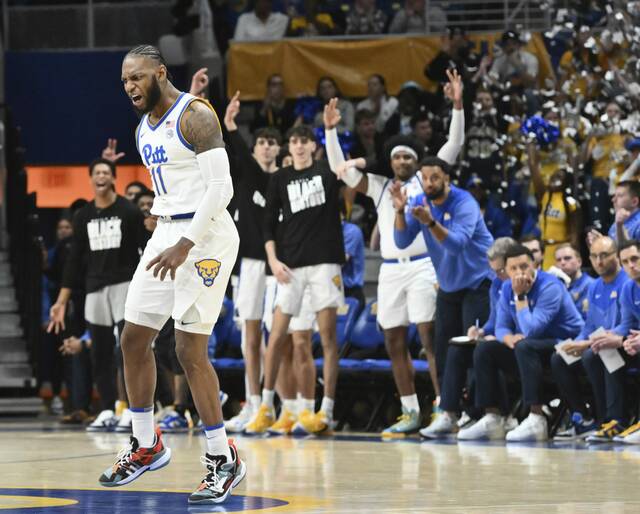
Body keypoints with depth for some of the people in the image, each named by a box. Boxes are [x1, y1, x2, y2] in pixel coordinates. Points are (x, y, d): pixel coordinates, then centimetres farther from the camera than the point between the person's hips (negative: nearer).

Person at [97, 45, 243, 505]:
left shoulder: (195, 116, -14)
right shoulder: (144, 128, 14)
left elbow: (221, 187, -20)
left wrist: (185, 245, -25)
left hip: (205, 235, -9)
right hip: (167, 233, 9)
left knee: (190, 350, -11)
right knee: (133, 338, 9)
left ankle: (224, 461, -2)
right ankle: (146, 446, 22)